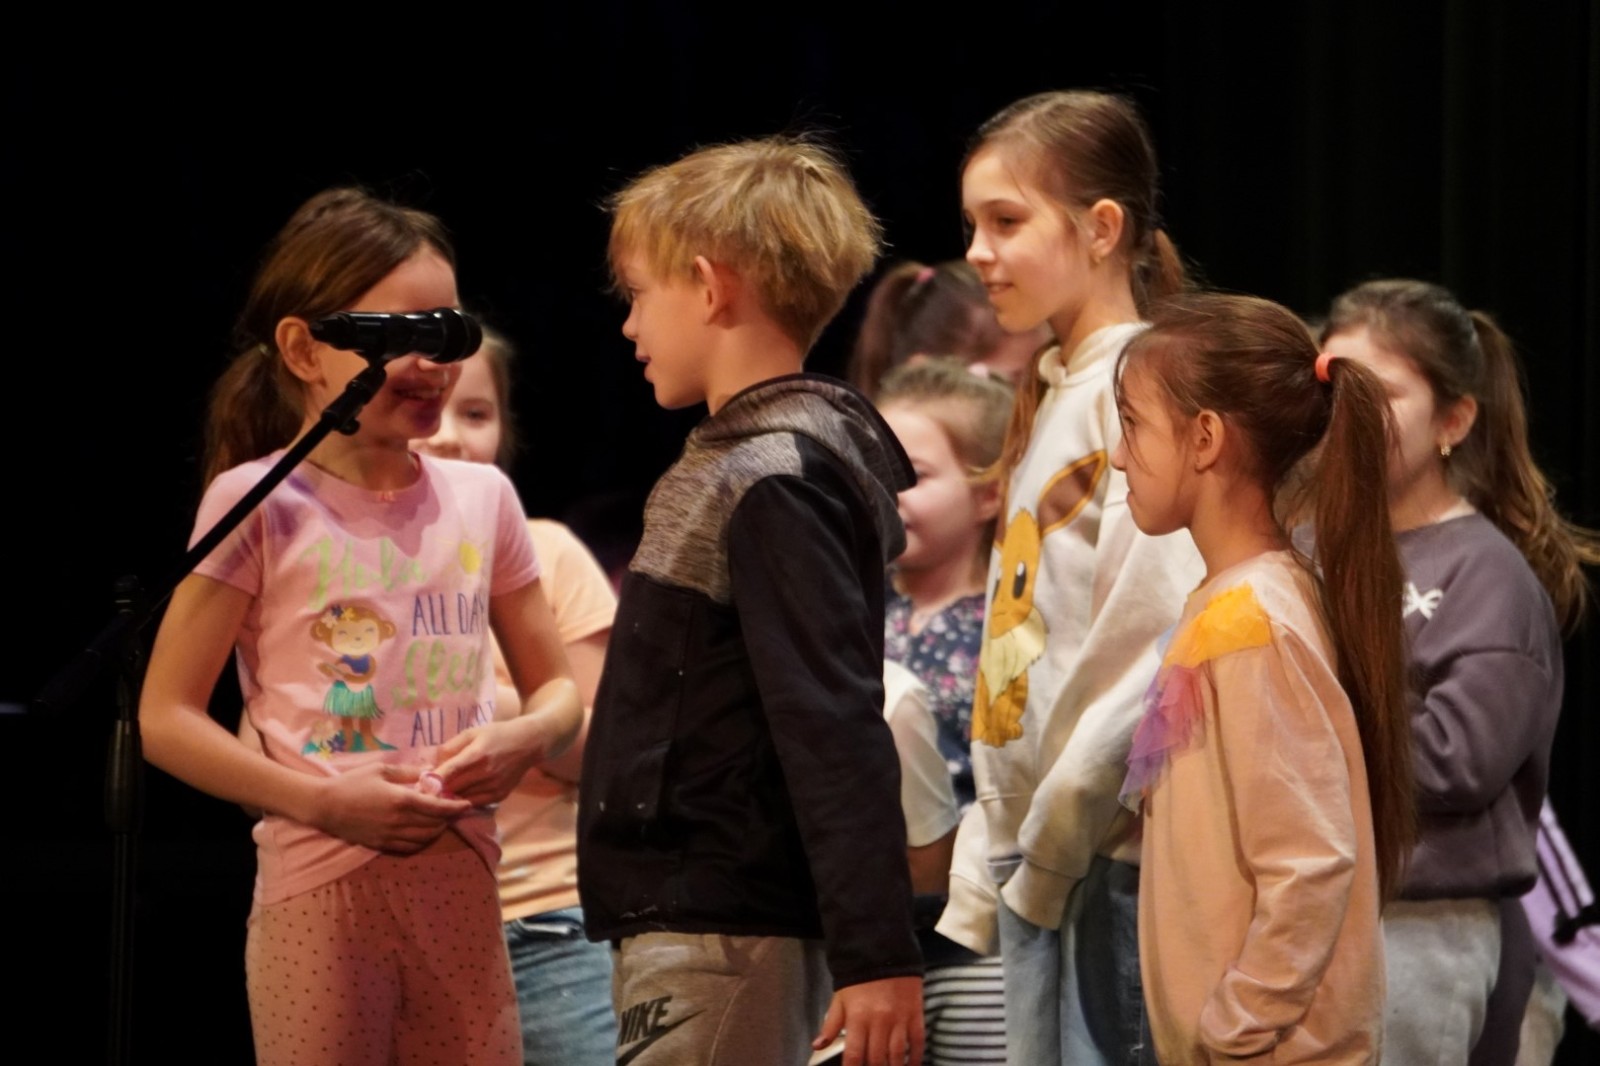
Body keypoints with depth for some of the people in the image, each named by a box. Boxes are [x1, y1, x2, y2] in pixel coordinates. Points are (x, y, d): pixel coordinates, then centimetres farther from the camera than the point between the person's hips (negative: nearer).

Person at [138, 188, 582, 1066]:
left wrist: (524, 738, -5)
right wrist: (323, 802, -15)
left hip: (460, 889, 4)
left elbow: (558, 688, 19)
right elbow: (166, 717, -5)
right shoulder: (260, 502, -4)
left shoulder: (481, 498, 10)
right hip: (319, 887, -4)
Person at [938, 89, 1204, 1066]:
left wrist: (1055, 840, -15)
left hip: (1109, 844, -9)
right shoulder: (1049, 399, 18)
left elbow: (1148, 634, -18)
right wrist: (996, 857, 16)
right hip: (1037, 845, 9)